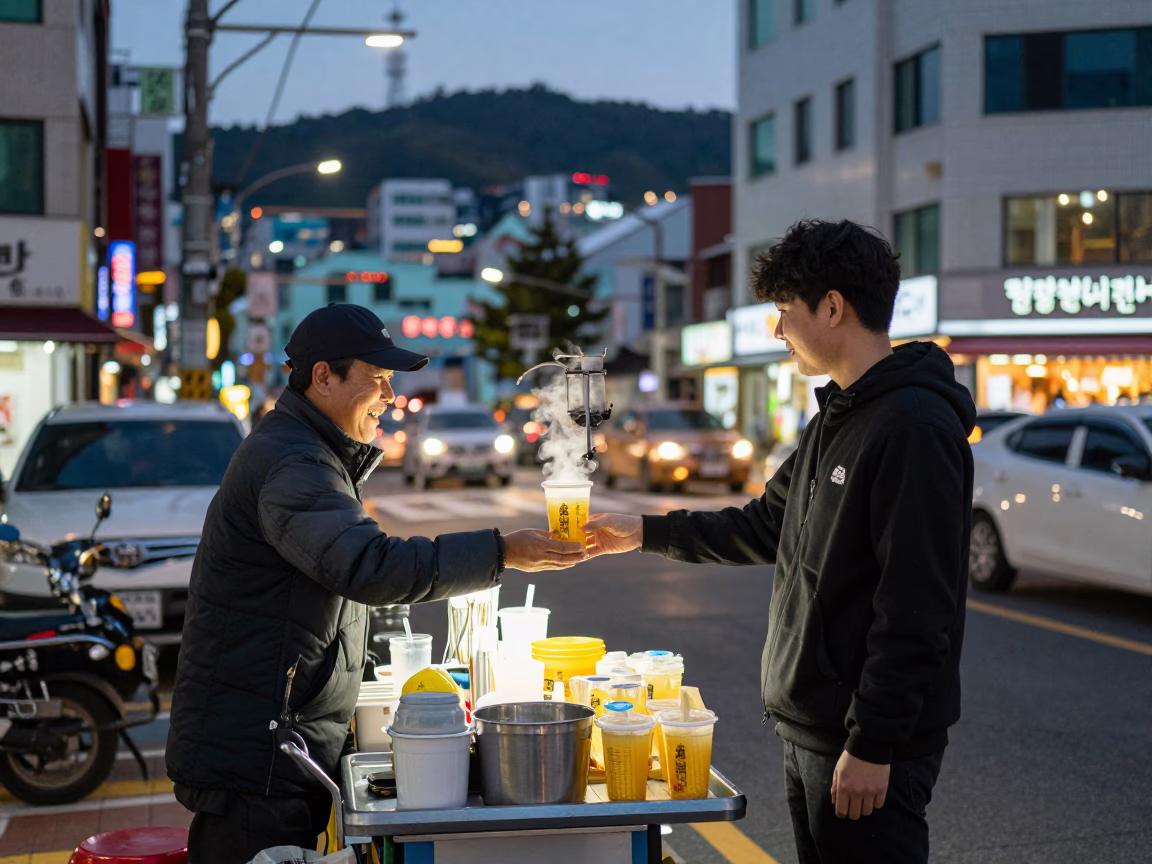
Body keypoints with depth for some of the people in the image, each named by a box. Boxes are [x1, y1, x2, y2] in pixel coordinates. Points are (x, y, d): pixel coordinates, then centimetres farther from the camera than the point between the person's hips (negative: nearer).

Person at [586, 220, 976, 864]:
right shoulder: (838, 419, 13)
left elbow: (917, 611, -23)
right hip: (808, 729, 10)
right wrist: (646, 533, 23)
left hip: (868, 742, -9)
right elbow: (768, 527, 25)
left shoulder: (915, 425, -19)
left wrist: (872, 745, -22)